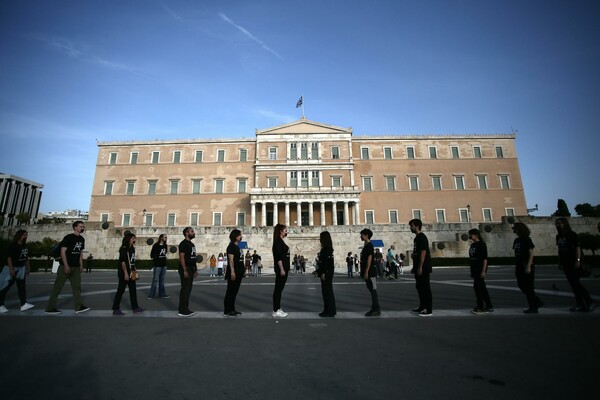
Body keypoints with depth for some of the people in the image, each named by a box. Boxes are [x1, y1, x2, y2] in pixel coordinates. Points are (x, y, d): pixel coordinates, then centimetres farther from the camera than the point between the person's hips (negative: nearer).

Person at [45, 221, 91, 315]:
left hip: (76, 267, 7)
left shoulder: (82, 239, 10)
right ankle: (50, 308, 13)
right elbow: (63, 251, -15)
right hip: (65, 266, -7)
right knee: (58, 287, 2)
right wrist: (66, 266, -20)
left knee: (77, 287, 6)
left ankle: (79, 307, 10)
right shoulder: (68, 237, -11)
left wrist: (81, 265, 11)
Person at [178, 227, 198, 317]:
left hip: (191, 269, 9)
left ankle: (186, 309, 21)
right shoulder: (183, 243, -12)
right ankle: (182, 311, 2)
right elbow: (181, 257, -19)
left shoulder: (192, 244, 16)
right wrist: (185, 270, -24)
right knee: (185, 289, -6)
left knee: (188, 289, 13)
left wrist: (196, 269, 18)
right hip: (185, 269, -9)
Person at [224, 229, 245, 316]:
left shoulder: (237, 246, 16)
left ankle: (232, 309, 23)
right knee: (230, 291, -2)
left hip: (238, 272, 9)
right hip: (234, 272, -9)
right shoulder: (231, 246, -11)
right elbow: (231, 260, -19)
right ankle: (227, 311, 6)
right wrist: (232, 272, -23)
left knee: (235, 291, 14)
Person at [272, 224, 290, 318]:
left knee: (279, 289, 13)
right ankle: (276, 311, 4)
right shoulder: (278, 241, -13)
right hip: (280, 268, -10)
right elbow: (278, 257, -20)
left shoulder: (281, 241, 16)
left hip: (284, 268, 10)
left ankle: (278, 309, 21)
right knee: (278, 289, -3)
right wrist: (281, 269, -22)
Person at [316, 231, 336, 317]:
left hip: (327, 273, -10)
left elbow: (327, 261, -21)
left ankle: (330, 311, 6)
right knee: (325, 291, 13)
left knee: (328, 291, -3)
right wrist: (318, 271, 20)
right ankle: (327, 310, 21)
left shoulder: (328, 248, -14)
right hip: (325, 272, 10)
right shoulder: (325, 248, 14)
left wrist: (323, 273, -21)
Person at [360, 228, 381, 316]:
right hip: (367, 273, 10)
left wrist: (366, 272, -21)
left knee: (373, 290, -3)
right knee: (371, 290, 12)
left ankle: (377, 310, 3)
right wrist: (363, 272, 20)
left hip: (370, 272, -10)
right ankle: (374, 309, 19)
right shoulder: (365, 246, 16)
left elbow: (369, 259, -19)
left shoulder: (369, 245, -12)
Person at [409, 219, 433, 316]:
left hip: (423, 268, -10)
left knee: (426, 288, -4)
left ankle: (429, 310, 4)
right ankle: (422, 307, 25)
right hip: (418, 268, 10)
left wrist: (420, 267, -21)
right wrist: (414, 267, 20)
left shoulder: (422, 237, -13)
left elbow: (423, 253, -19)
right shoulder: (416, 238, 16)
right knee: (419, 287, 15)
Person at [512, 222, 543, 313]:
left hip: (527, 267, -7)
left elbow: (531, 254, -13)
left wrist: (528, 266, -19)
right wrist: (516, 267, 14)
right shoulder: (516, 240, 11)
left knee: (528, 288, 0)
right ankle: (537, 302, 26)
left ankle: (533, 307, 12)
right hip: (519, 268, 7)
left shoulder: (527, 240, -9)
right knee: (522, 286, 10)